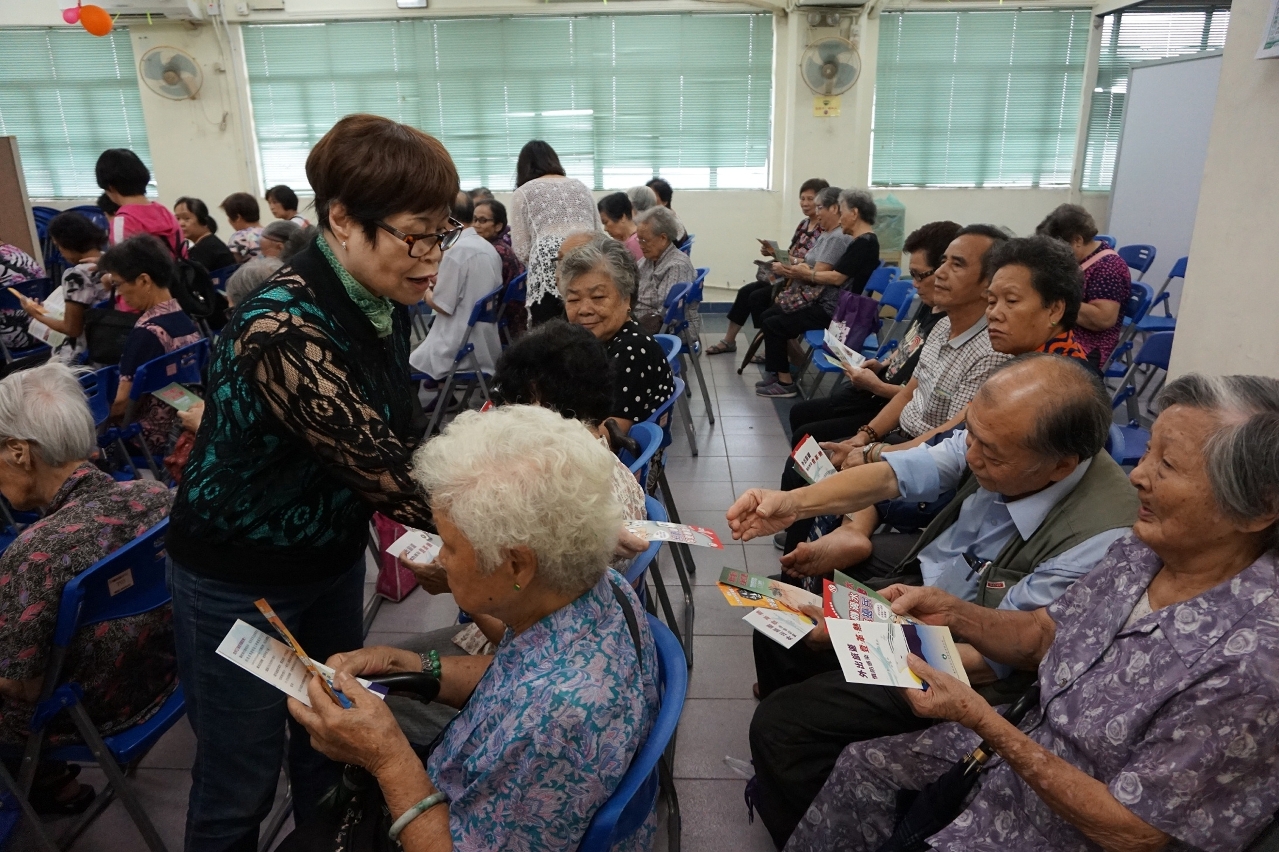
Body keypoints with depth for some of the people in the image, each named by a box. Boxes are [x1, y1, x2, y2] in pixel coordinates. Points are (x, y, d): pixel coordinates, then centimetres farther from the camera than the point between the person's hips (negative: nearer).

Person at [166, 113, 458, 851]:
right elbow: (387, 476, -35)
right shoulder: (283, 330, -32)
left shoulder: (384, 304, -6)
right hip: (241, 583, -7)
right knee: (240, 784, 12)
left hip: (335, 558, 7)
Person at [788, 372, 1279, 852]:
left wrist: (981, 721, -27)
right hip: (1033, 745, 7)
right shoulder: (1143, 550, -10)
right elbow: (1043, 635, 5)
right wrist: (952, 614, -12)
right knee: (862, 767, 9)